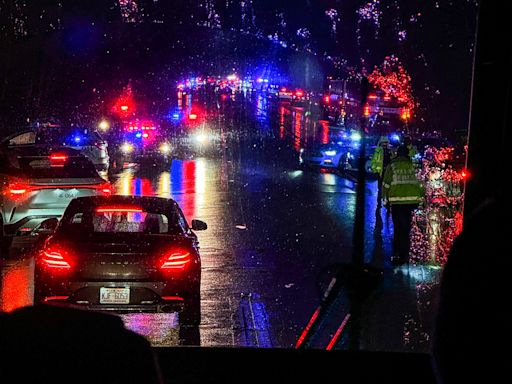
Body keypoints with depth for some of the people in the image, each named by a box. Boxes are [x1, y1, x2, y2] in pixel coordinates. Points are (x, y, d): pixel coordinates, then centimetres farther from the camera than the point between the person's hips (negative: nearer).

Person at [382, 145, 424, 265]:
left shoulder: (391, 166, 3)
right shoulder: (412, 167, 8)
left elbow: (386, 184, 1)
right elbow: (419, 183, 9)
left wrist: (385, 198, 10)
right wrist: (421, 196, 18)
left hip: (396, 201, -1)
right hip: (411, 200, 1)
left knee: (397, 228, 9)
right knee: (406, 228, 8)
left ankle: (396, 254, 6)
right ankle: (403, 256, 7)